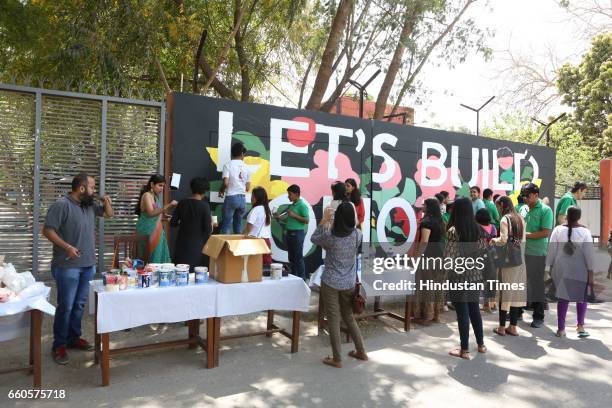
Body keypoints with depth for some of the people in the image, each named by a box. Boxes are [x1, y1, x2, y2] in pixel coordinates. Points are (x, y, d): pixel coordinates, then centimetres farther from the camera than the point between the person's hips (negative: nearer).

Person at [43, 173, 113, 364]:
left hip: (88, 264, 7)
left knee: (79, 304, 15)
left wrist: (107, 203, 2)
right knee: (65, 306, -1)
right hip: (68, 266, -7)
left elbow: (108, 214, 24)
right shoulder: (61, 205, -13)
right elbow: (47, 230, -16)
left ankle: (73, 338, 28)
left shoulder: (90, 205, 10)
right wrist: (67, 247, -24)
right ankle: (59, 345, 12)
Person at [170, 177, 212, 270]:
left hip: (182, 243, 4)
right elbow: (208, 230, -13)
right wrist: (211, 223, 7)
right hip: (197, 245, -4)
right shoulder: (204, 206, -12)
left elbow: (173, 223, 4)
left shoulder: (182, 203, 0)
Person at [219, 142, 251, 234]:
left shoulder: (228, 165, -4)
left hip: (231, 198, -4)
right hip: (242, 199, 4)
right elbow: (248, 188, 8)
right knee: (238, 224, 13)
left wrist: (221, 192, 5)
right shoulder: (246, 167, 7)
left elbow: (225, 183, -14)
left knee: (226, 225, 2)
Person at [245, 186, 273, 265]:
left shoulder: (255, 210, -12)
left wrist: (245, 235, 1)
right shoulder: (267, 209, 11)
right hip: (266, 239, 7)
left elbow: (249, 226, -14)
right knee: (267, 261, 9)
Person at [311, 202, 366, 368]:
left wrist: (324, 219, 5)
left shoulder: (330, 236, -16)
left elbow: (314, 239, 3)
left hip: (331, 283, -4)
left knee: (333, 319, 5)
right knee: (349, 317, 20)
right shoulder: (357, 234, -6)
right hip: (349, 283, 4)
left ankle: (337, 359, 12)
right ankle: (361, 351, 29)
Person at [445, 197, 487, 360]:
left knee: (462, 313, 3)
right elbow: (483, 251, 9)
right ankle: (481, 344, 31)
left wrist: (445, 266, 1)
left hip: (459, 277, -6)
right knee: (474, 309, 19)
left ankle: (465, 350, 12)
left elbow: (449, 258, -18)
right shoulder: (478, 229, 1)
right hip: (475, 275, 6)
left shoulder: (454, 231, -16)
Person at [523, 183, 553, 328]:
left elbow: (546, 233, -15)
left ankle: (539, 317, 15)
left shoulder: (545, 210, -9)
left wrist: (526, 235, -16)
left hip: (537, 253, -6)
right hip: (522, 251, 6)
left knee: (536, 285, 3)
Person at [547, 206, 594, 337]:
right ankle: (580, 326, 12)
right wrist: (590, 273, -1)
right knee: (581, 297, 18)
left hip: (561, 269, 1)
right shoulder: (585, 232, -9)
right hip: (580, 271, -1)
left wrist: (550, 267, 10)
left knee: (562, 297, 9)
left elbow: (551, 251, -2)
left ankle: (561, 328, 13)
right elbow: (589, 254, -8)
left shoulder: (558, 230, -7)